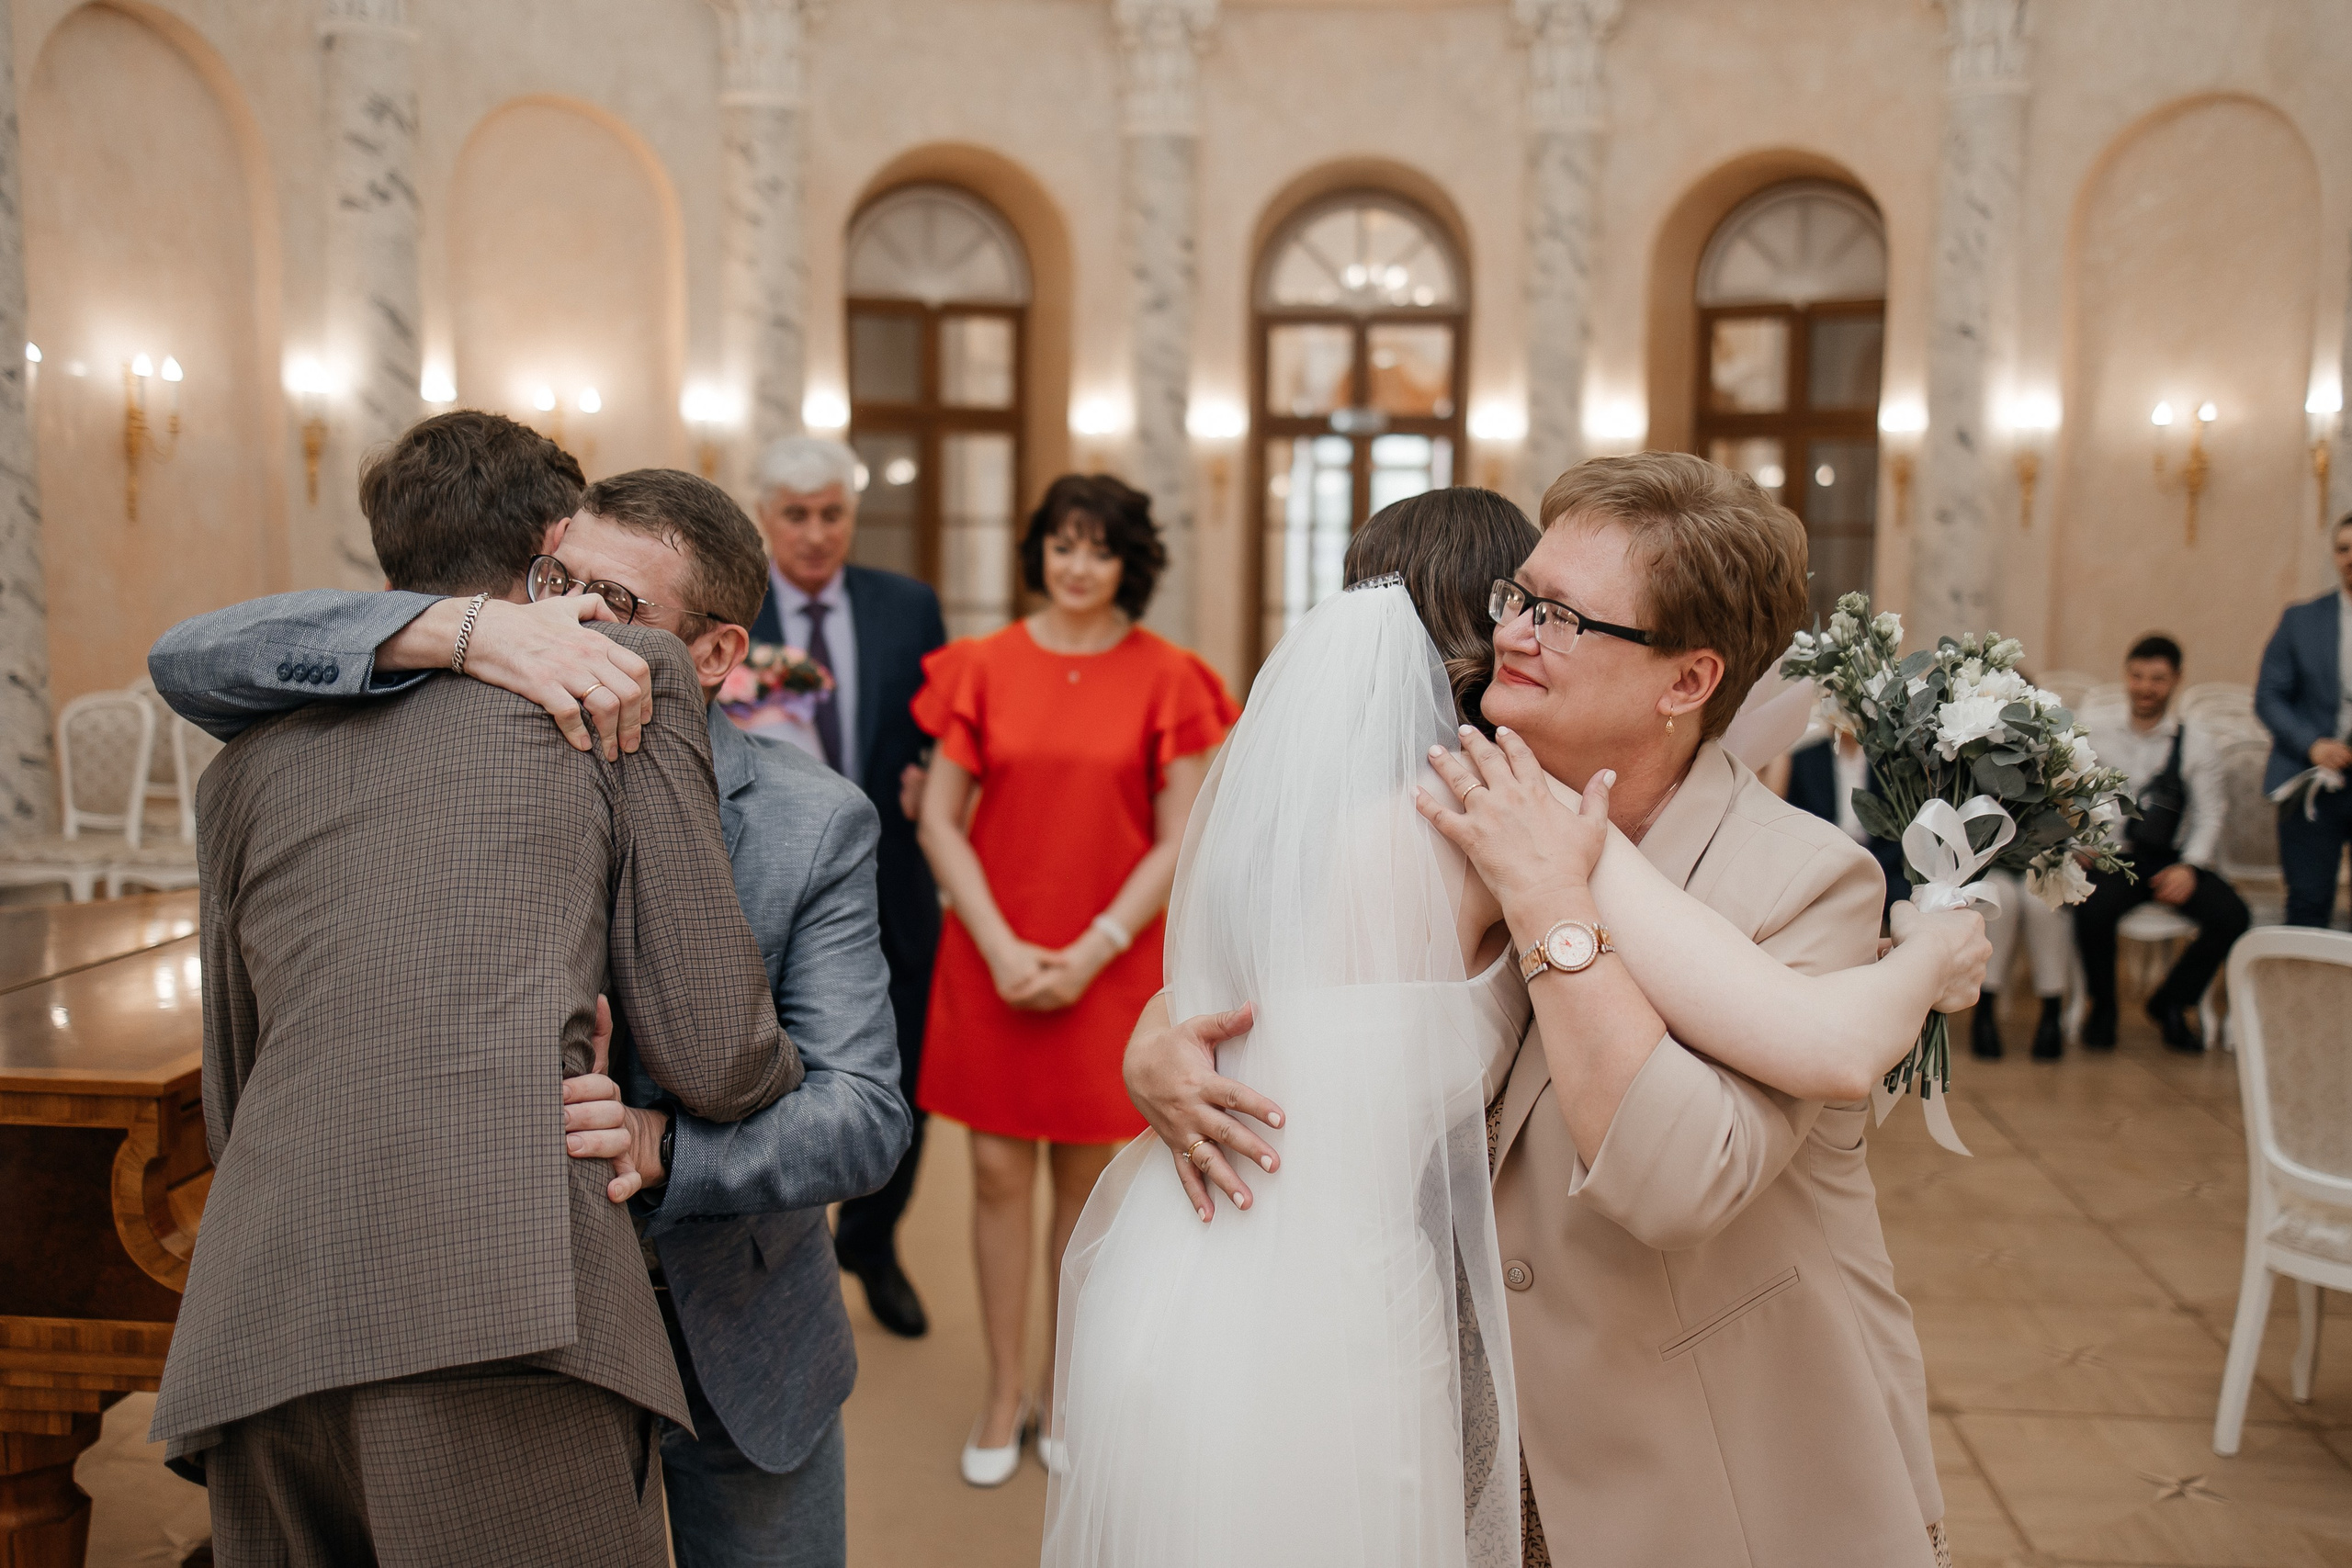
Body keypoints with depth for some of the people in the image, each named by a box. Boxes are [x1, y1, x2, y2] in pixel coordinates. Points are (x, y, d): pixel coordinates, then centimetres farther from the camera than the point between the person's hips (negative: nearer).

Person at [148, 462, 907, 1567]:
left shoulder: (813, 825, -16)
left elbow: (863, 1117, -20)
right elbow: (193, 663, -20)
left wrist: (657, 1144, -40)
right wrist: (459, 630, -36)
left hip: (735, 1342, 0)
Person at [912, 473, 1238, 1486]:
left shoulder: (1166, 679, -2)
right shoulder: (983, 667, 1)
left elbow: (1177, 842, -3)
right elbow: (940, 822, 0)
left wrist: (1091, 953, -11)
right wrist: (999, 946, -10)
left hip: (1107, 965, -1)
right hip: (992, 961, 1)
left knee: (1085, 1181, 10)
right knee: (998, 1177, 7)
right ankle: (1004, 1395, 24)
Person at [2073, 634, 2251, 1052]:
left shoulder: (2197, 742, 9)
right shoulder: (2092, 729, 7)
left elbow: (2209, 816, 5)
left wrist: (2189, 866, -12)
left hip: (2169, 859, 2)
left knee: (2233, 916, -22)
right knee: (2094, 908, -34)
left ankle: (2171, 1002, 8)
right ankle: (2102, 1006, -2)